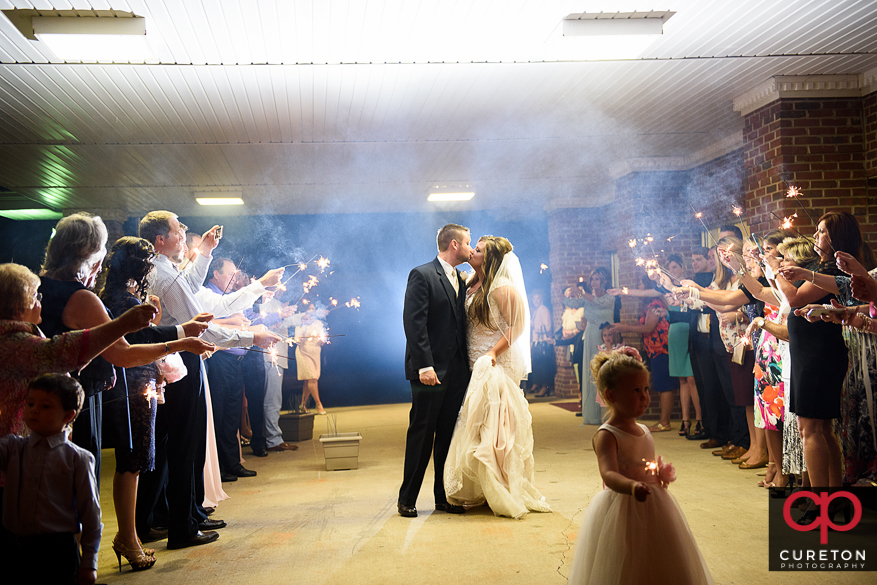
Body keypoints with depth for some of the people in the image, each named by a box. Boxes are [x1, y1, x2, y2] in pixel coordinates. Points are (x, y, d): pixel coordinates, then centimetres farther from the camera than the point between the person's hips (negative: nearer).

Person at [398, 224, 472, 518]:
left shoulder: (461, 280, 17)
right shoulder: (422, 275, -7)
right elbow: (414, 323, -15)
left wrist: (468, 364, 8)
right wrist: (424, 365, -21)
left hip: (457, 371, 7)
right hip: (431, 371, -7)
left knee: (449, 435, 10)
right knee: (421, 435, 0)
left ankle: (445, 496, 20)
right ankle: (407, 499, 10)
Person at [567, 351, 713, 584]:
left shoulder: (644, 431, 10)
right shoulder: (605, 436, -15)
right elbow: (609, 475, -33)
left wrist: (662, 474, 8)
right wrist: (632, 487, -50)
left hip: (654, 511, 8)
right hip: (622, 513, -8)